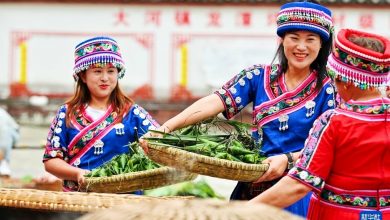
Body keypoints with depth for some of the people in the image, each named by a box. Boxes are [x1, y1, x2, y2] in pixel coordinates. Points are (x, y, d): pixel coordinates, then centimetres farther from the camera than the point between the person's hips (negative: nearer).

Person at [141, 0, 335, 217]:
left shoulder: (327, 90, -4)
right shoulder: (259, 77, 3)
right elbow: (215, 102, -10)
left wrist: (288, 159, -25)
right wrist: (166, 127, -23)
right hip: (253, 188, 3)